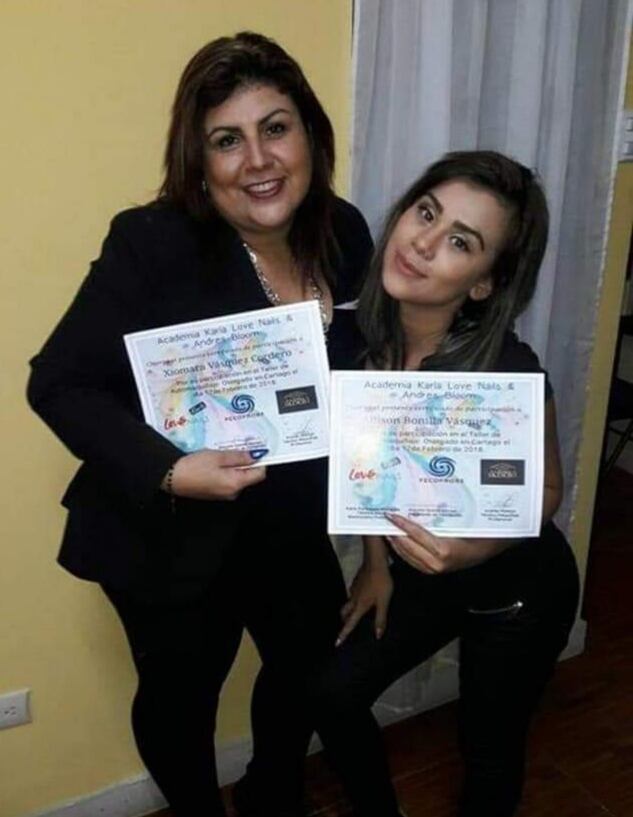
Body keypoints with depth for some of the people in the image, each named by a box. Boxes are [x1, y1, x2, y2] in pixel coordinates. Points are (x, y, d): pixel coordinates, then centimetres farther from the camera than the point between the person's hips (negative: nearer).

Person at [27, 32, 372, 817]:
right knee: (180, 694, 19)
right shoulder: (152, 244, -23)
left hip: (295, 526, 6)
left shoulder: (344, 232, -7)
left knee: (309, 667, 26)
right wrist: (164, 470, -32)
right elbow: (57, 383, -20)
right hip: (170, 535, -5)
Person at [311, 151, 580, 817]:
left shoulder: (507, 372, -33)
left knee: (488, 748, 16)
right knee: (333, 693, 11)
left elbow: (545, 490, -15)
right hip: (420, 569, 5)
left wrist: (475, 550, -33)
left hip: (517, 588, -4)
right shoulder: (364, 332, -18)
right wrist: (376, 561, 4)